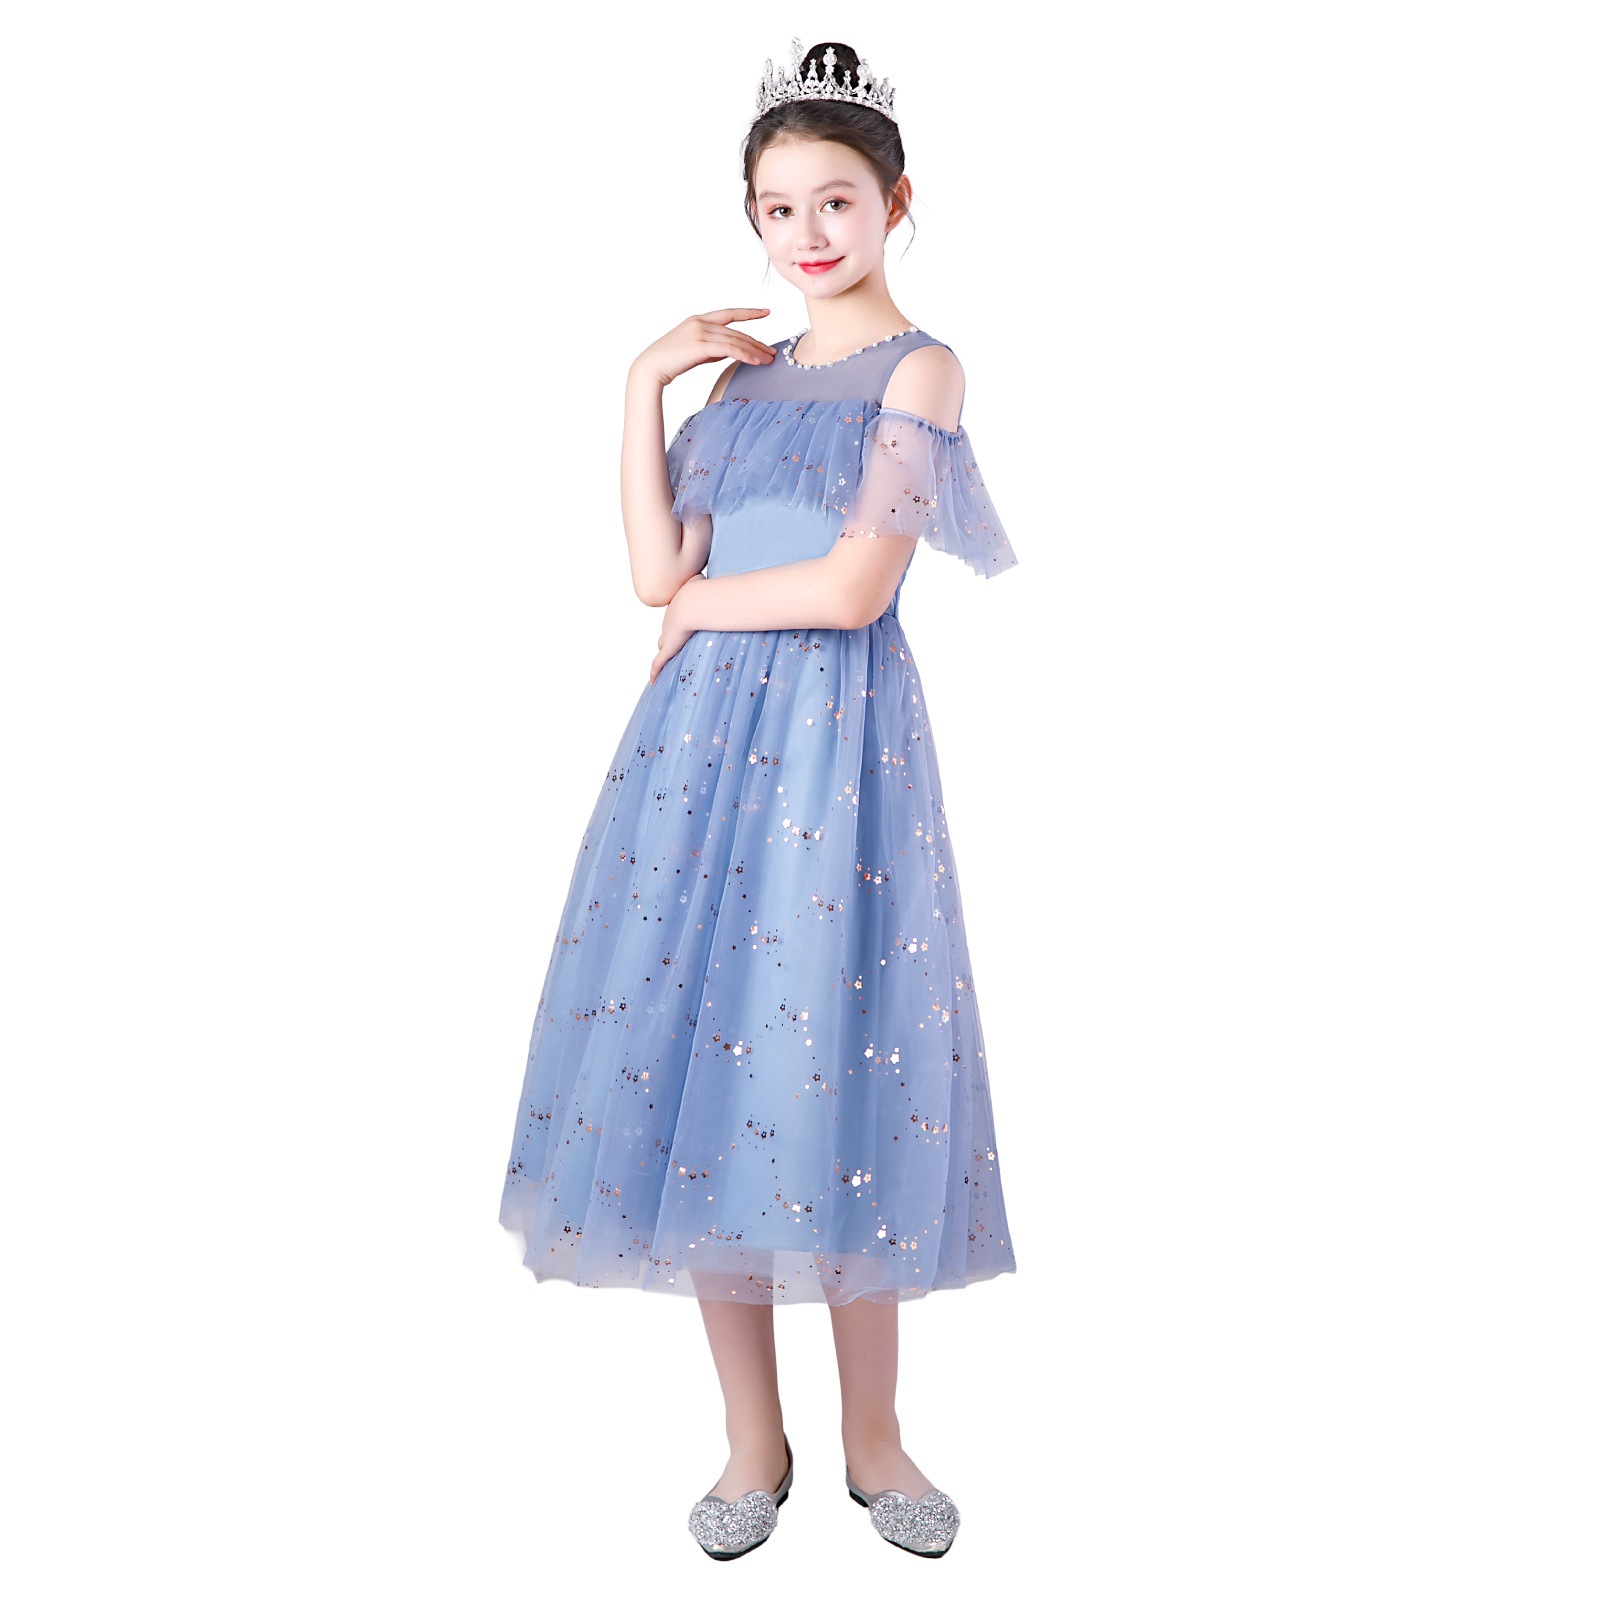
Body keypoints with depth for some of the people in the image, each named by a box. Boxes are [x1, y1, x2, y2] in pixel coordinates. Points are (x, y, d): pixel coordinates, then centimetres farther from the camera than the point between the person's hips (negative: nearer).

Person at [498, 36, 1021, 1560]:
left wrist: (704, 603, 1)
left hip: (839, 740, -5)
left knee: (833, 1071, 0)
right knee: (697, 1063, 4)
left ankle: (871, 1435, 21)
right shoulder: (742, 373, 16)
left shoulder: (919, 371, 0)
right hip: (703, 739, 5)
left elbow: (850, 590, -12)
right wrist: (644, 383, 4)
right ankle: (754, 1443, 21)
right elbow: (657, 574, 4)